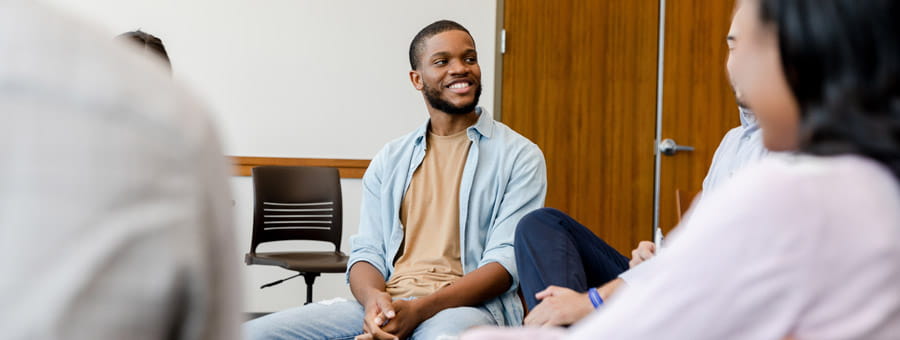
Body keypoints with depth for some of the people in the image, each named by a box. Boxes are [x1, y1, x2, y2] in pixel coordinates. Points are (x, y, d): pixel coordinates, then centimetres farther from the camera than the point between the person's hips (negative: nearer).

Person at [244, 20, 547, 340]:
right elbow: (367, 252, 13)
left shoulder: (520, 156, 6)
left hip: (469, 303, -4)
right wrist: (374, 299, -12)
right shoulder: (389, 160, 19)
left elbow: (507, 261, -4)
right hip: (386, 302, 4)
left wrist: (418, 310, -16)